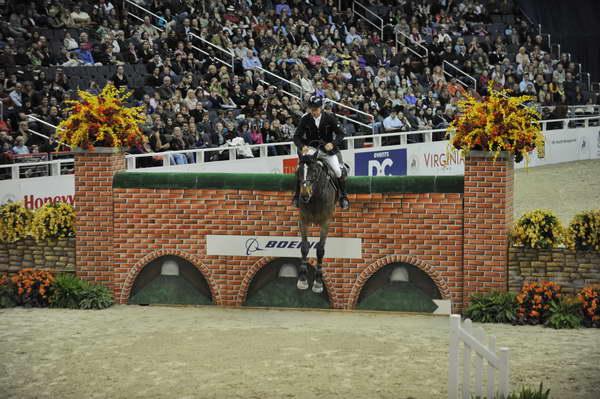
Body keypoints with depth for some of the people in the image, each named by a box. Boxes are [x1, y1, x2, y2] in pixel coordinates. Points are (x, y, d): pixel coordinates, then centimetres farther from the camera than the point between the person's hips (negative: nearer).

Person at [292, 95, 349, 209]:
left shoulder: (329, 118, -8)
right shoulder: (305, 119, -6)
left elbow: (340, 134, -8)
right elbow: (297, 136, -8)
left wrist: (333, 143, -28)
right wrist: (302, 146, -29)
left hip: (328, 150, 0)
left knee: (340, 172, -12)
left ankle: (343, 196, 8)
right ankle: (297, 196, 1)